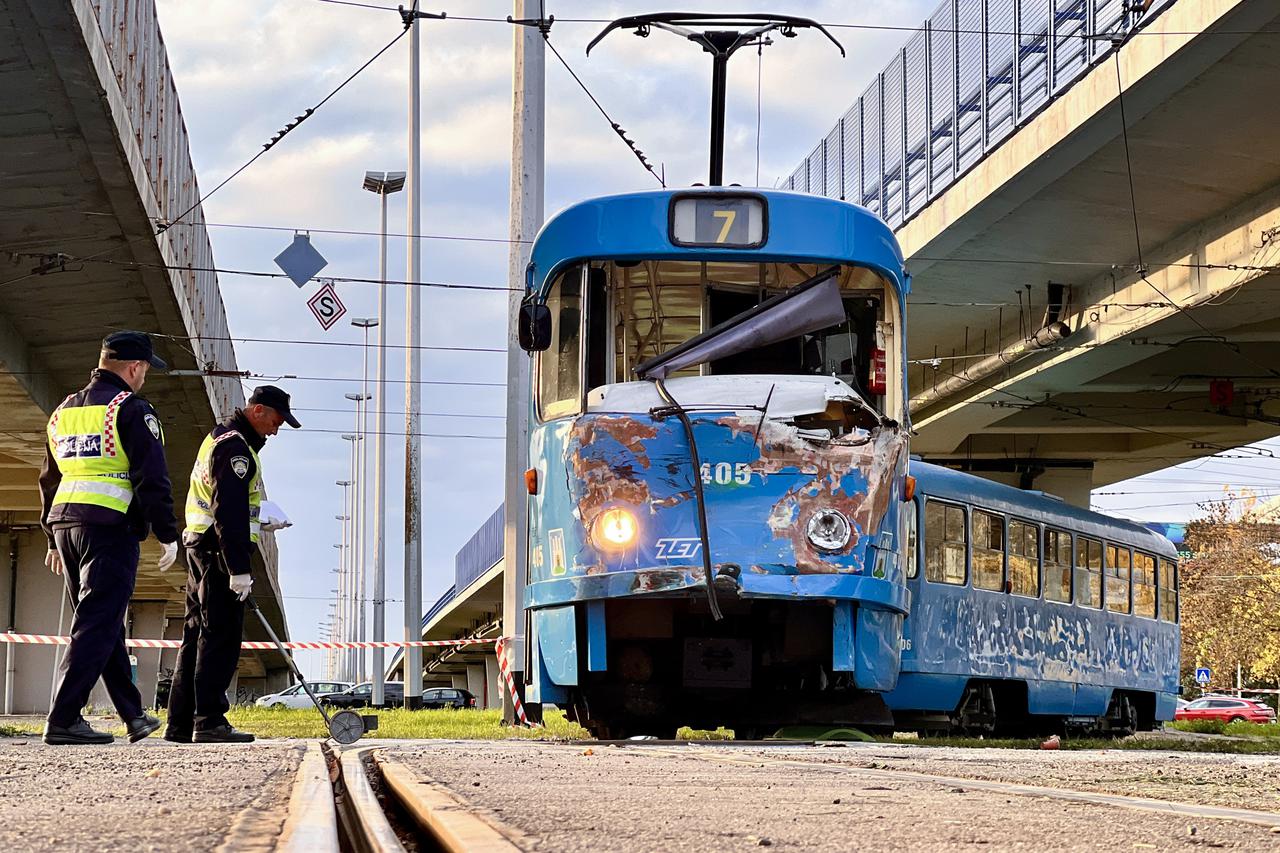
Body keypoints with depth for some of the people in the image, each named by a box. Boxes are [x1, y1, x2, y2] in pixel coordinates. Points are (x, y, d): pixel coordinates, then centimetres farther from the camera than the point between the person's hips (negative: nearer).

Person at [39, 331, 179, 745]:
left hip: (65, 524, 8)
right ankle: (63, 719, -14)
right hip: (110, 528, -8)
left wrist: (55, 540, 27)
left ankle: (134, 715, 18)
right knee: (96, 626, -8)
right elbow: (152, 477, -10)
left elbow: (49, 479, 23)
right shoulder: (132, 409, -5)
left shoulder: (64, 411, 19)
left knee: (105, 626, 13)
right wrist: (168, 534, -5)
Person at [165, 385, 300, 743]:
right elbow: (229, 512, -21)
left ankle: (181, 724, 11)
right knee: (220, 636, -10)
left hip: (199, 546, 11)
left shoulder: (218, 438, 20)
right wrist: (239, 569, -24)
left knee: (197, 634, 10)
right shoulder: (235, 447, -14)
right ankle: (209, 722, -13)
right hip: (219, 551, -11)